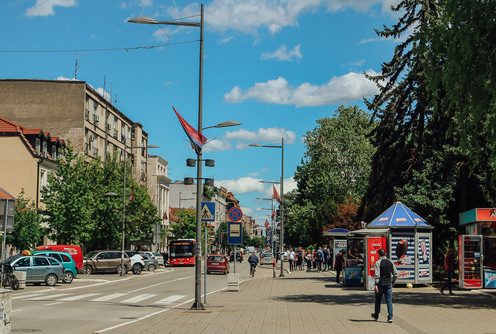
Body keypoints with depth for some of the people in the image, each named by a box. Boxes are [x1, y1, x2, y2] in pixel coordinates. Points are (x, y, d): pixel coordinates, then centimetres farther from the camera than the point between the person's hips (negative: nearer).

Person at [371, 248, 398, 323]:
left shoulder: (378, 263, -11)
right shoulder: (390, 262, 5)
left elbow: (377, 275, -18)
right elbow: (396, 274, 9)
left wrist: (376, 284, -18)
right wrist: (393, 281, 22)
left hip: (381, 283, -3)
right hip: (389, 283, 3)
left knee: (378, 300, 12)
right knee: (389, 300, 3)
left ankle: (376, 316, 27)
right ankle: (390, 317, -4)